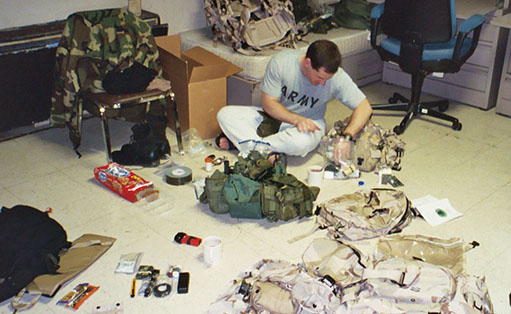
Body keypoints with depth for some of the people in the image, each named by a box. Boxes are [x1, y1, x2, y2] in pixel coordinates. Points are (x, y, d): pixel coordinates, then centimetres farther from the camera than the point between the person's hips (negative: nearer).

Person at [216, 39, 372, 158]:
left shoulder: (337, 77, -23)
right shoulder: (280, 62, -24)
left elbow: (365, 108, -18)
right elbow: (268, 103, -16)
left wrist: (346, 137, -34)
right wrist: (297, 120, -31)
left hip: (309, 122, -1)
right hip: (277, 115, 1)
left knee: (302, 142, -40)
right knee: (225, 114, -18)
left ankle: (239, 138, -21)